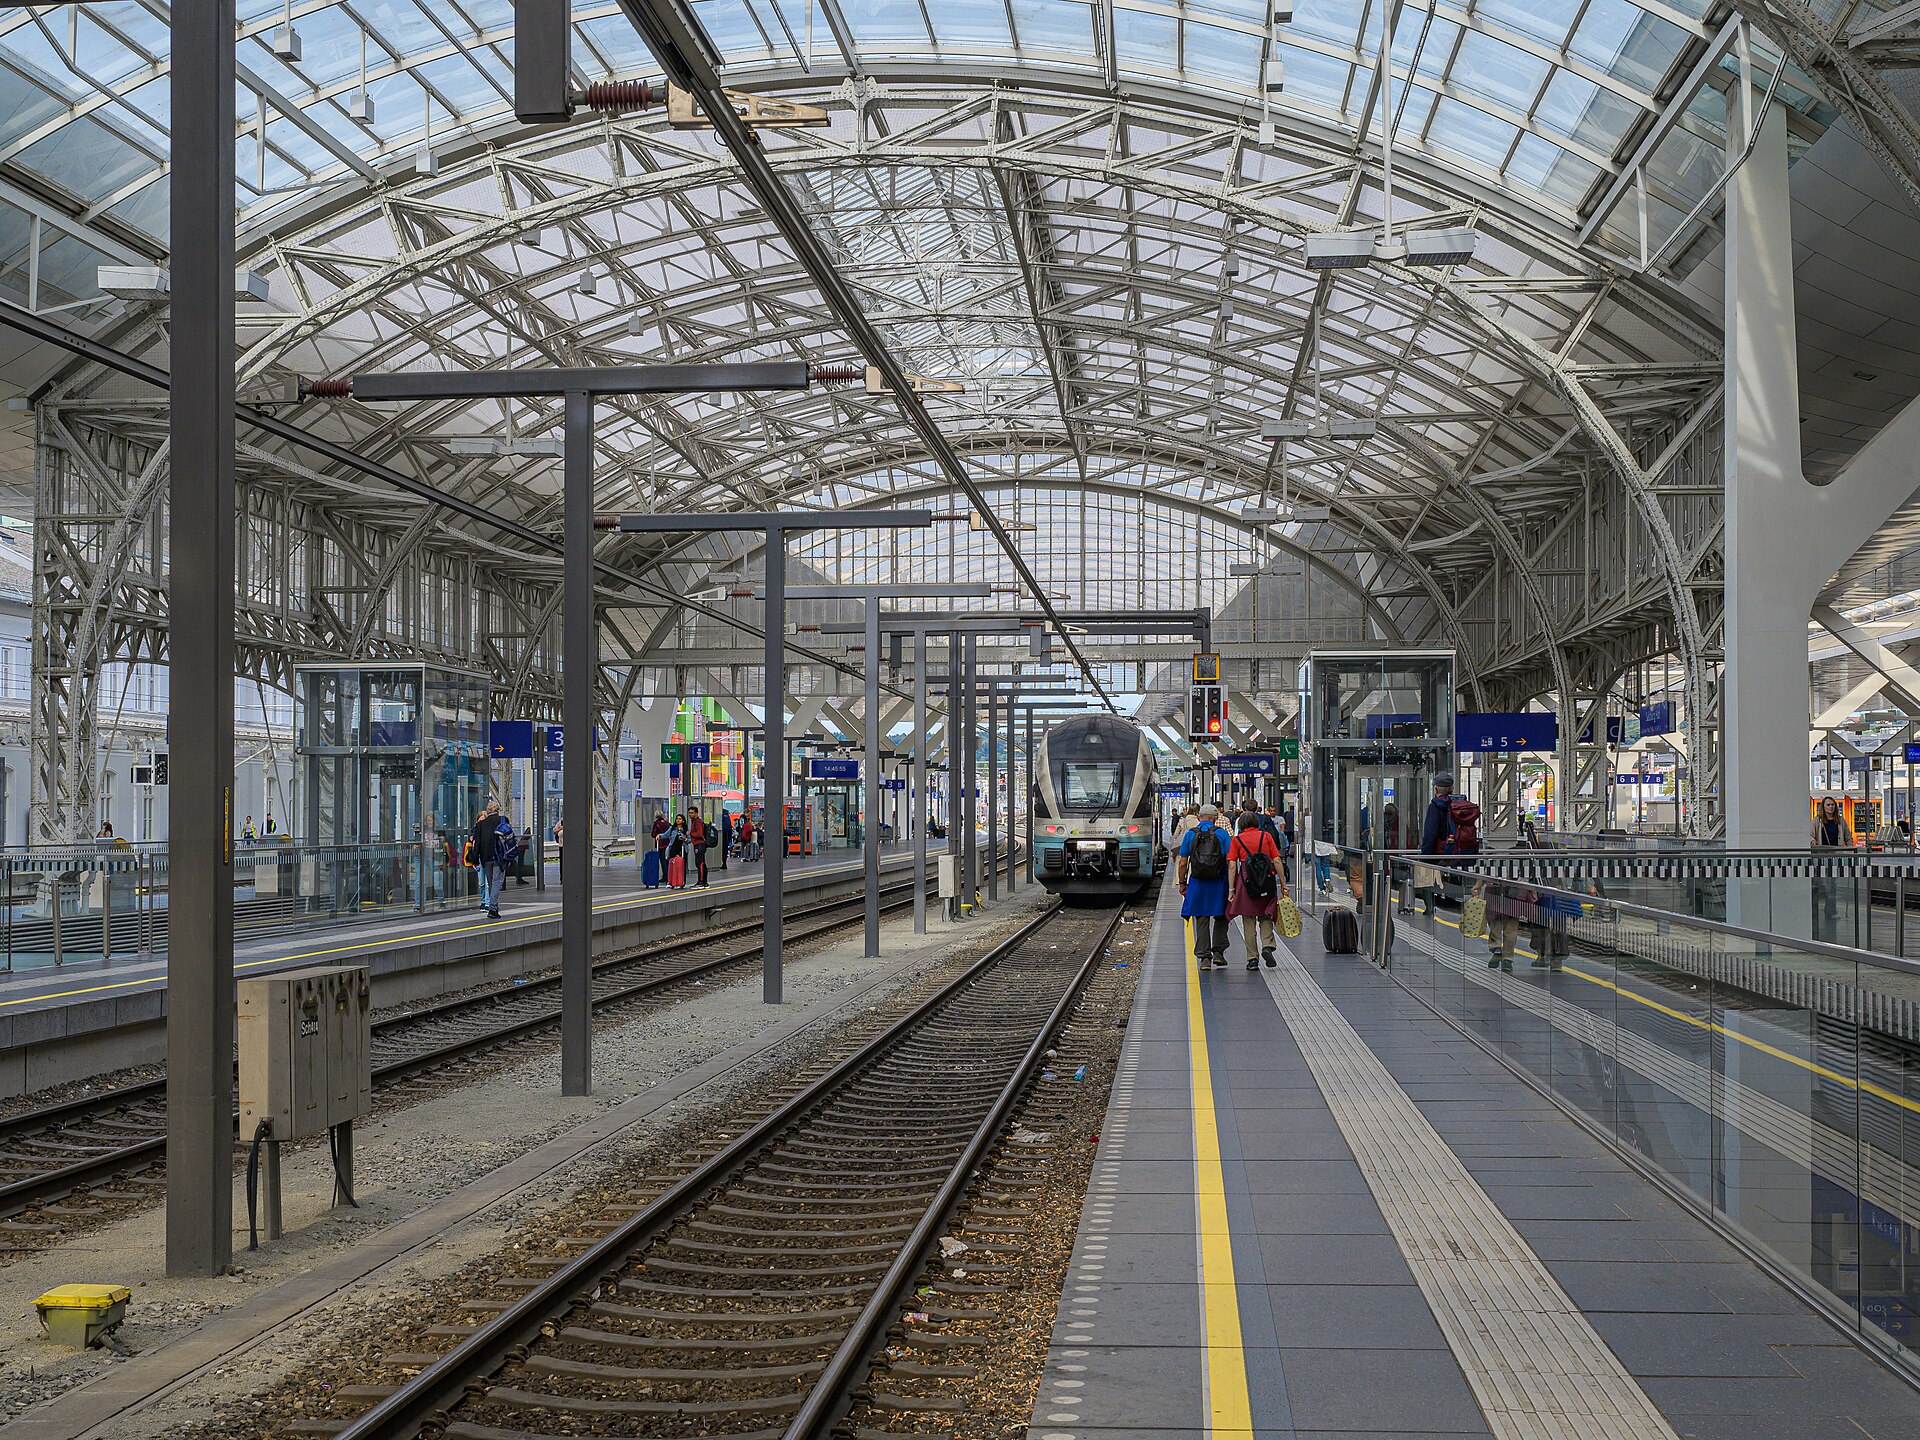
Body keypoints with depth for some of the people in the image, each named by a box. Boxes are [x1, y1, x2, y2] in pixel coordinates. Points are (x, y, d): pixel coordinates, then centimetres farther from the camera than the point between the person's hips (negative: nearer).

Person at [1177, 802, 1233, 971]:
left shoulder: (1190, 834, 2)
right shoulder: (1222, 834, 0)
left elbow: (1182, 863, 1)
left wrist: (1182, 883, 10)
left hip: (1198, 883, 0)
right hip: (1219, 883, 0)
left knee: (1201, 921, 5)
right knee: (1221, 917, 17)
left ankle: (1204, 957, 2)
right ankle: (1218, 952, 11)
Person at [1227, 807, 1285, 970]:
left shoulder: (1237, 840, 5)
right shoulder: (1266, 836, 7)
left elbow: (1232, 866, -3)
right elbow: (1276, 861, 1)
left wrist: (1231, 889, -2)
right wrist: (1283, 883, 5)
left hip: (1246, 882, -1)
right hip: (1267, 882, 1)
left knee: (1249, 922, 6)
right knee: (1265, 917, 16)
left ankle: (1252, 959, 3)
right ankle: (1268, 946, -6)